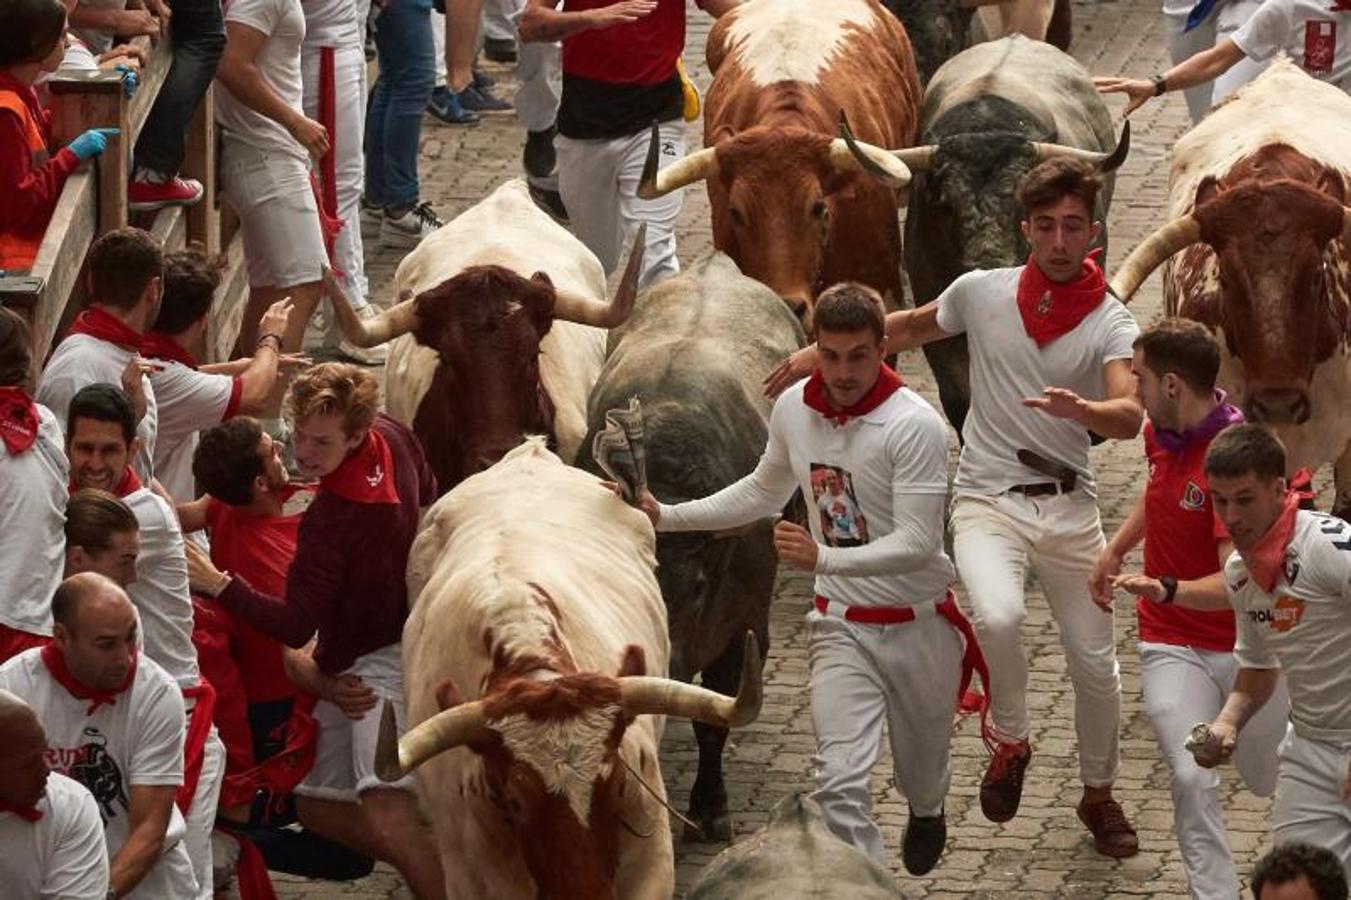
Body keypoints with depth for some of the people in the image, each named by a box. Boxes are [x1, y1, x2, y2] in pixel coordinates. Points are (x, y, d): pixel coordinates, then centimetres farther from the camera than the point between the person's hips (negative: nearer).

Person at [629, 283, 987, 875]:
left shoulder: (914, 424, -21)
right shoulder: (793, 409, -3)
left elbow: (918, 543, -25)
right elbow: (763, 493, 18)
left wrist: (824, 559, -38)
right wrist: (666, 516, 13)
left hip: (918, 625, -3)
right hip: (842, 626, 3)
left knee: (922, 770, 21)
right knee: (840, 782, -16)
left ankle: (927, 815, 57)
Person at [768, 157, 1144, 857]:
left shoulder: (1109, 323, -5)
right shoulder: (982, 292, 0)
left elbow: (1130, 416, -22)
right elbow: (911, 328, 21)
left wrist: (1083, 409, -44)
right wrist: (820, 352, 17)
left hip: (1068, 505, 1)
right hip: (988, 501, -1)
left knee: (1095, 663, 6)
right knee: (998, 617, -30)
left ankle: (1098, 794, 33)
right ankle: (1009, 740, -2)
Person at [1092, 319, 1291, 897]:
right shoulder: (1162, 434, -2)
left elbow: (1237, 582, -32)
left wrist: (1166, 590, -46)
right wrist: (1115, 549, 19)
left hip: (1246, 646, -4)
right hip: (1173, 645, 4)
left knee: (1270, 779, 19)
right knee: (1193, 781, -15)